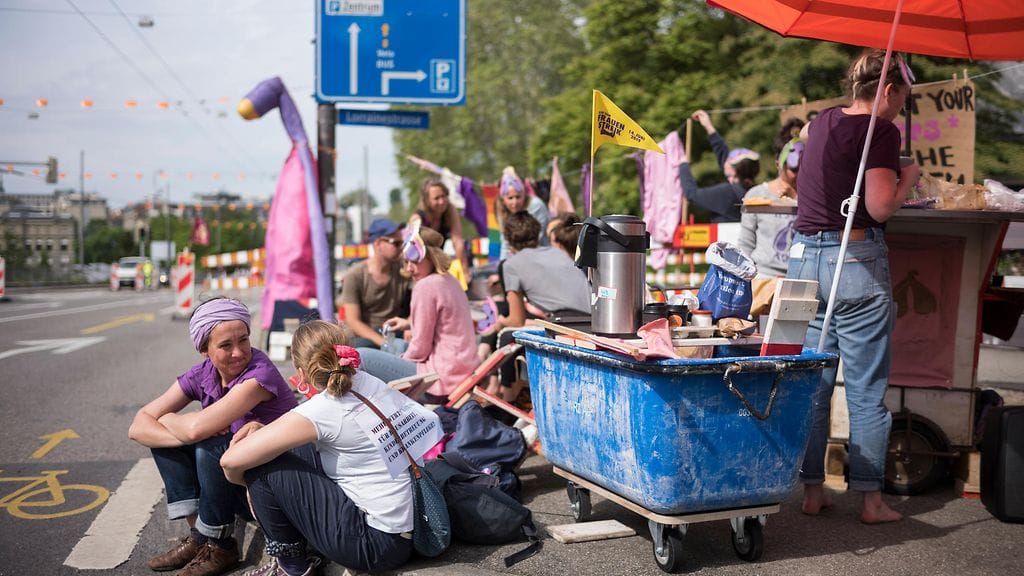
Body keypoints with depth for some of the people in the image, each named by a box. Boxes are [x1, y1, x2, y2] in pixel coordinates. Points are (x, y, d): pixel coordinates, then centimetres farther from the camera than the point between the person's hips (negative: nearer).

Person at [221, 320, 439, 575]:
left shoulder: (321, 411, -19)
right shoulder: (372, 383, -1)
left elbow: (231, 461, -16)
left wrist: (245, 481, 9)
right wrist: (264, 430, 6)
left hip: (378, 543, -8)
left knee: (262, 467, -5)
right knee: (295, 449, 15)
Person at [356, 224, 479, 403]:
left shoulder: (425, 286, -15)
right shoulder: (449, 280, 10)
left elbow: (421, 348, -13)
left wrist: (403, 359, 4)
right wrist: (410, 324, 20)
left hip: (442, 381, -10)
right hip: (462, 373, 10)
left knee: (361, 358, -4)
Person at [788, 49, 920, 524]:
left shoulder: (823, 122, 12)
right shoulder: (882, 132, -8)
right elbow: (880, 207, -16)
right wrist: (907, 178, 4)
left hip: (804, 256, 7)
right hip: (856, 260, -6)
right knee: (867, 388, 2)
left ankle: (812, 490, 15)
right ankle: (871, 499, 8)